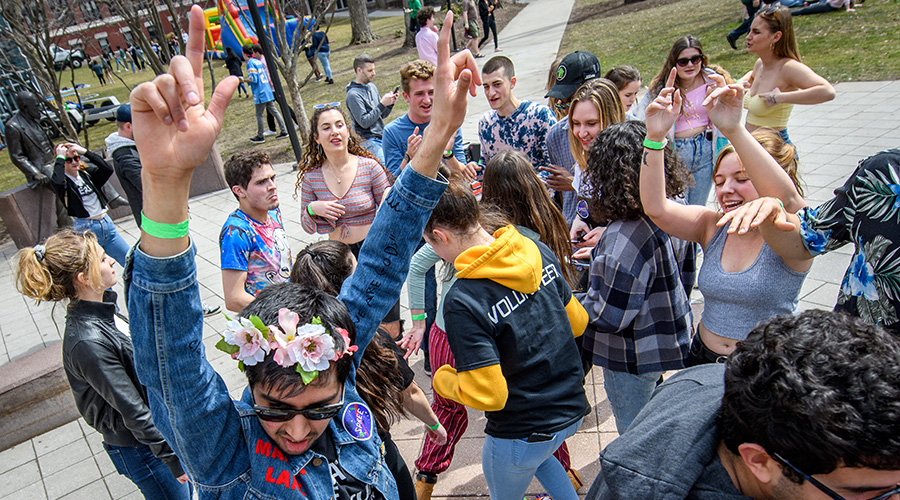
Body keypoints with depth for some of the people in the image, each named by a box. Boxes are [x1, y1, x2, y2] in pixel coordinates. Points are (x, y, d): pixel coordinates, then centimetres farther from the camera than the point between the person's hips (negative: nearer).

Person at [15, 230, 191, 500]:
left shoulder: (99, 308, -2)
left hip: (161, 424, 8)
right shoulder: (88, 343, -30)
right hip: (141, 449, -8)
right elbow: (134, 413, -25)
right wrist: (174, 459, -19)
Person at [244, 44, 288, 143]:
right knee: (274, 111, 9)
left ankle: (260, 136, 9)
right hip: (268, 91, 8)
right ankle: (283, 131, 9)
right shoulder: (259, 61, 12)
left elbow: (253, 79, -18)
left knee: (259, 115, 2)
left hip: (260, 94, -8)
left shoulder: (250, 63, -11)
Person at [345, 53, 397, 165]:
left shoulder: (372, 86, 13)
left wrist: (390, 104, -2)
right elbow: (364, 122, -17)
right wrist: (382, 104, -17)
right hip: (368, 140, -8)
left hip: (382, 135, 8)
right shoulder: (353, 94, -11)